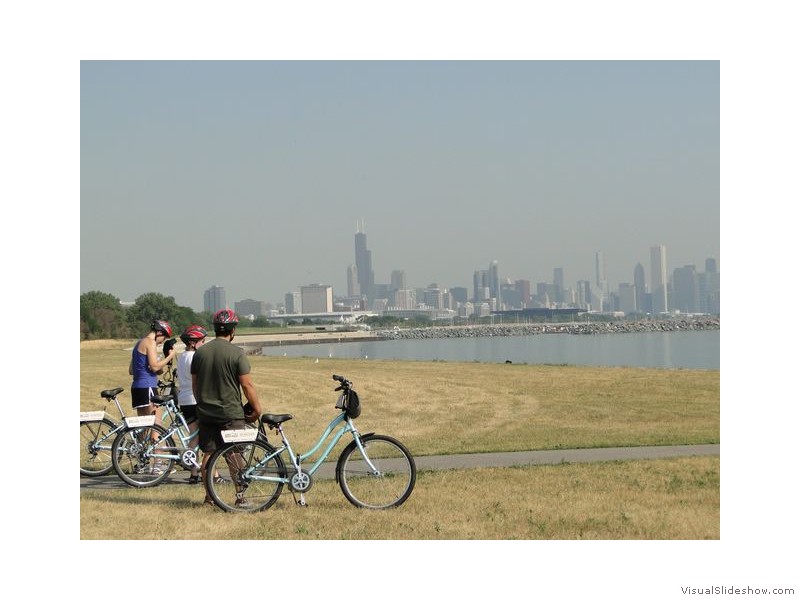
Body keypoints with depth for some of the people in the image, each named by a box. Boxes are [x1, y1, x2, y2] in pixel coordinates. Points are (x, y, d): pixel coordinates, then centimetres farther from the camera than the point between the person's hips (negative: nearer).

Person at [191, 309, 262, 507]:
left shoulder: (200, 352, 5)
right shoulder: (237, 353, -11)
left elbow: (194, 384, 12)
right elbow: (247, 384, -12)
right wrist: (257, 408, -3)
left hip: (206, 413, 5)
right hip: (231, 413, -4)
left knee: (209, 453, 9)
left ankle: (209, 496, 13)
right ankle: (240, 498, 4)